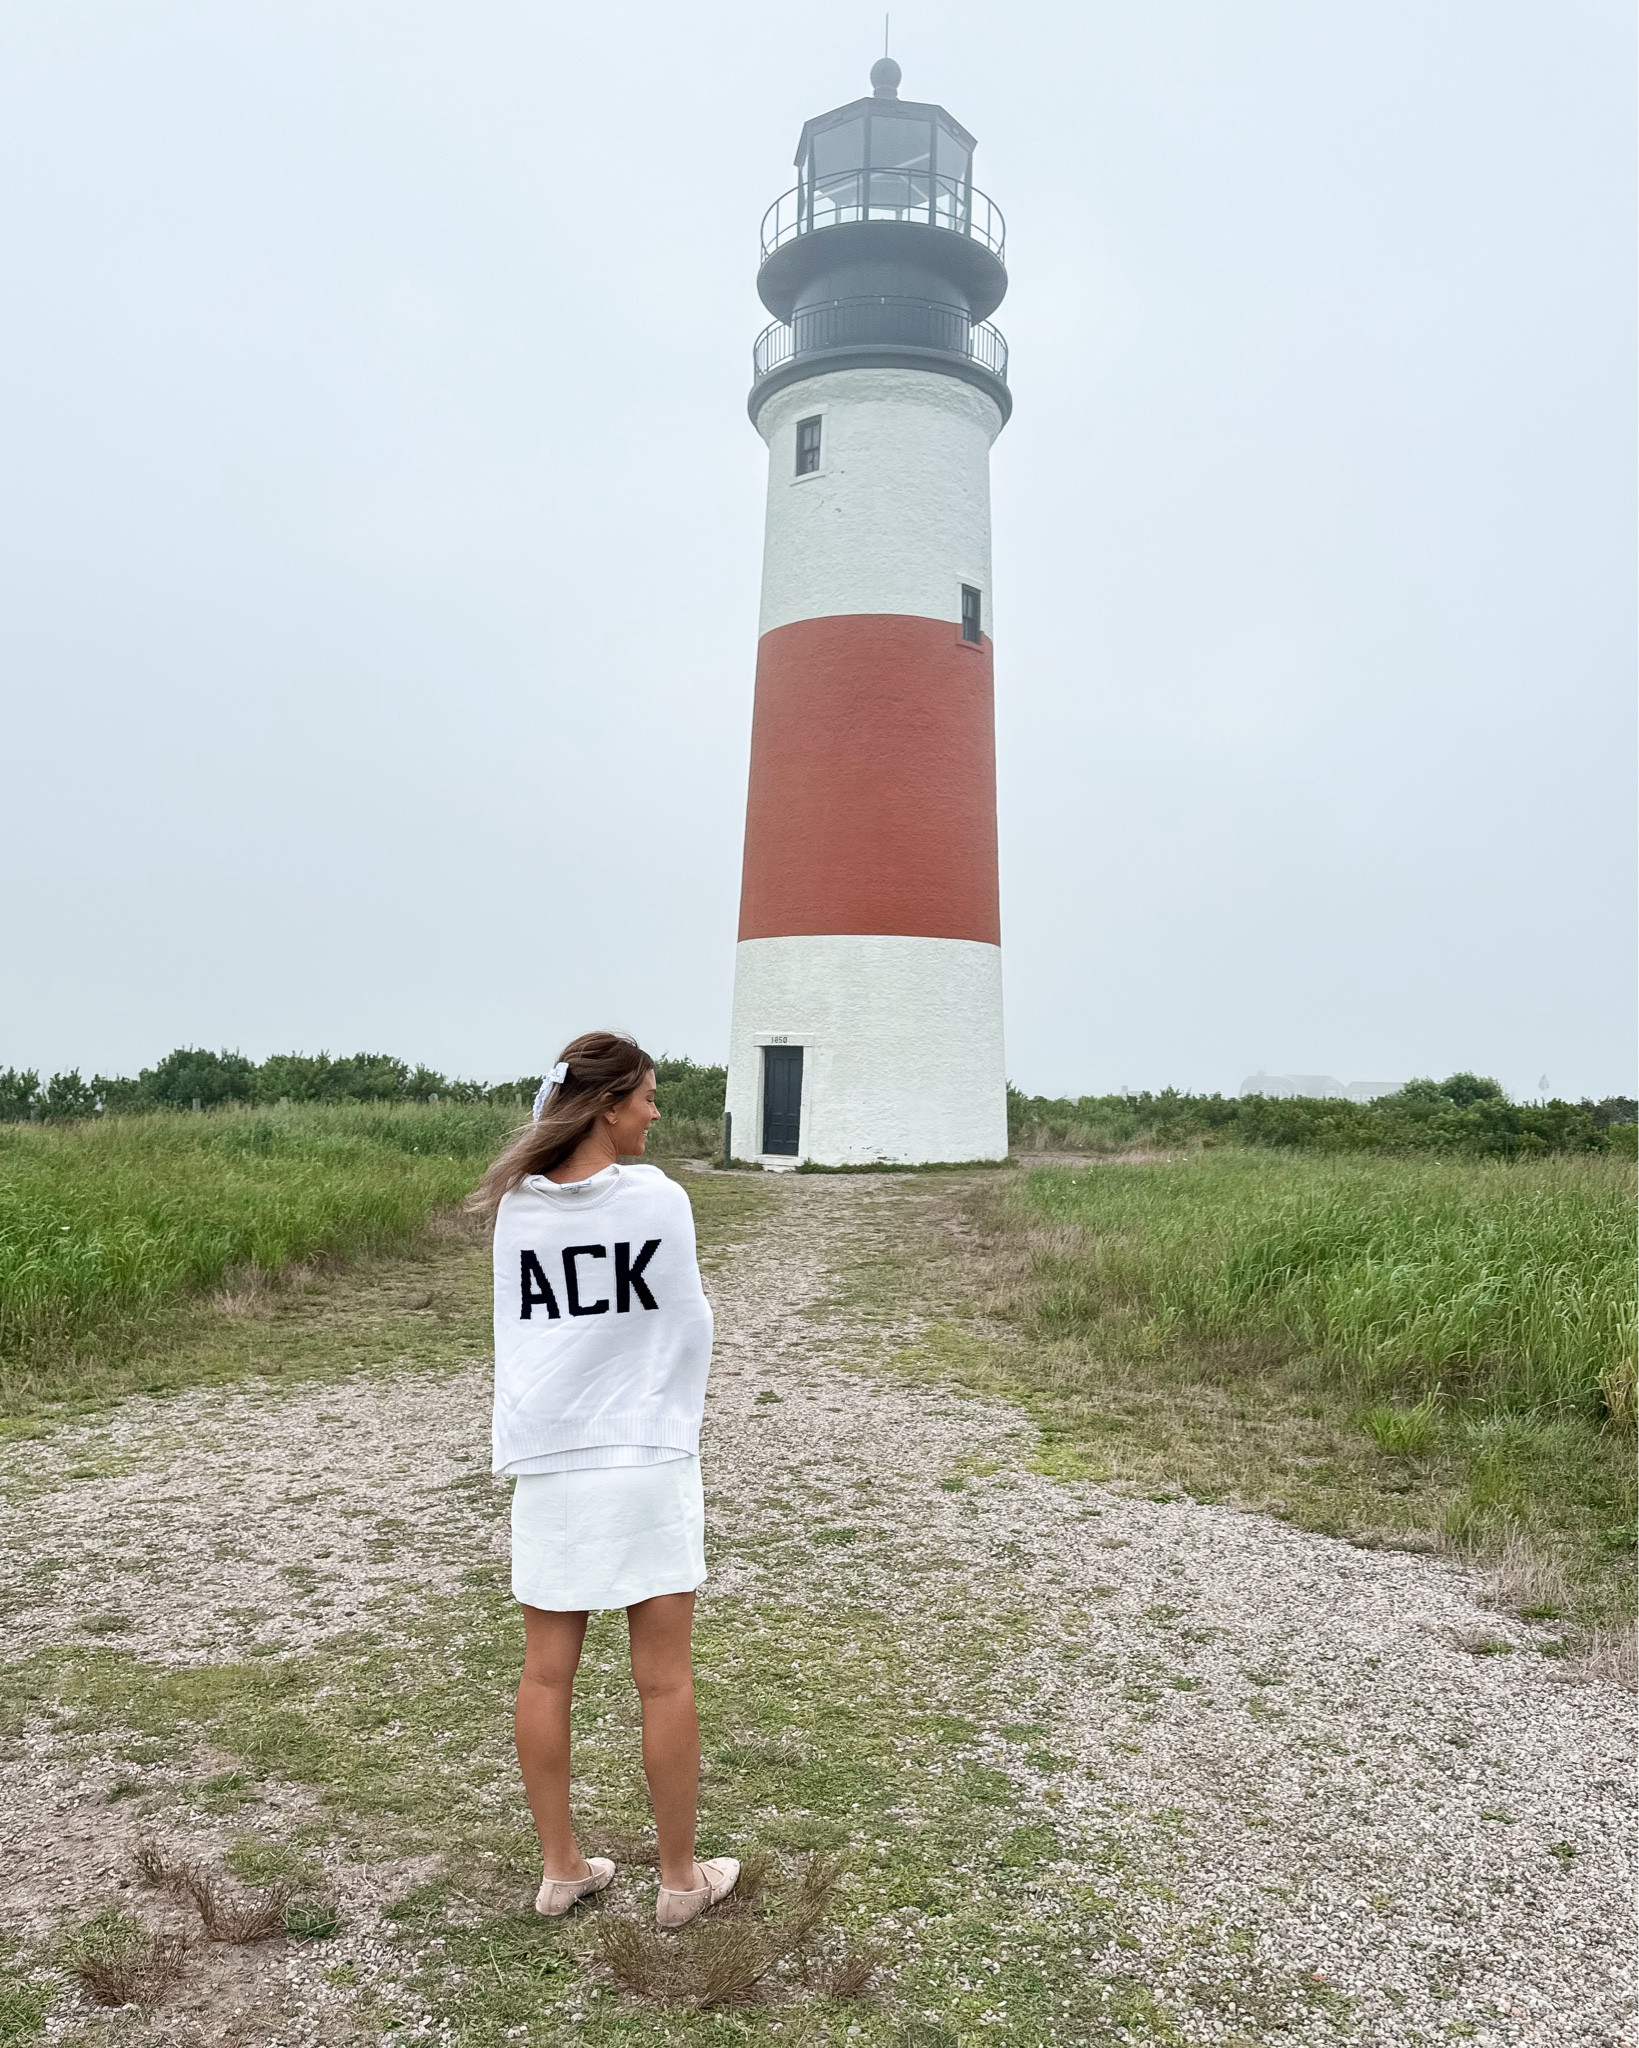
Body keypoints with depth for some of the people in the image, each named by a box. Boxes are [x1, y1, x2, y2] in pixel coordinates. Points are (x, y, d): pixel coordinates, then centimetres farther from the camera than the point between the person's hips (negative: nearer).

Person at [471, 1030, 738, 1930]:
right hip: (648, 1460, -3)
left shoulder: (515, 1207, -1)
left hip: (546, 1464, 4)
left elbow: (514, 1334, 8)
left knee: (547, 1670, 14)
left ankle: (560, 1867, 28)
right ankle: (681, 1878, 23)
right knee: (664, 1677, 8)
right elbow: (689, 1327, 0)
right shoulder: (657, 1197, -11)